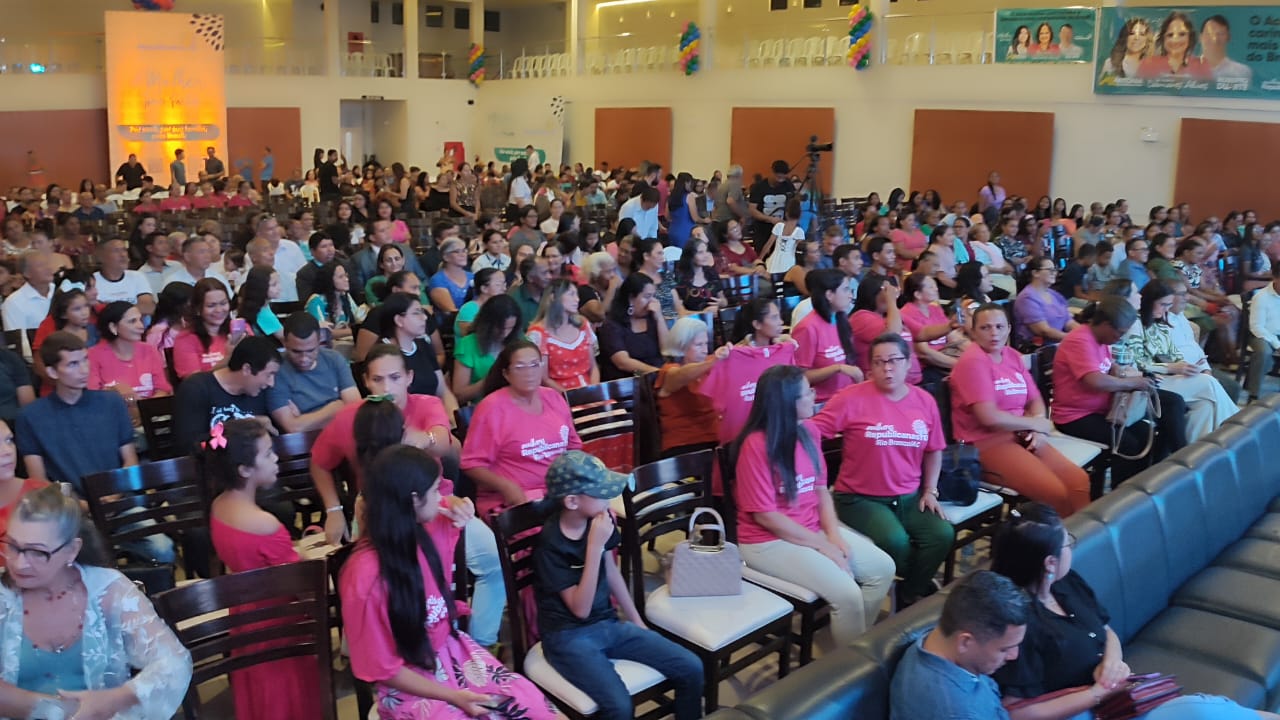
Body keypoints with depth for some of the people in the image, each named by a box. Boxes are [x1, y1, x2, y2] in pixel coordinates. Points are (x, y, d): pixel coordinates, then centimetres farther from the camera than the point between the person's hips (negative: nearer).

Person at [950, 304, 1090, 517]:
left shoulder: (1013, 356, 12)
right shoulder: (972, 362, -13)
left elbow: (1035, 400, 15)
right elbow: (989, 417, -21)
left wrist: (1039, 431, -7)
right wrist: (1037, 423, -6)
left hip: (1021, 436, 8)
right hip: (986, 444, -8)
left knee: (1080, 481, -9)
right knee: (1056, 492, -22)